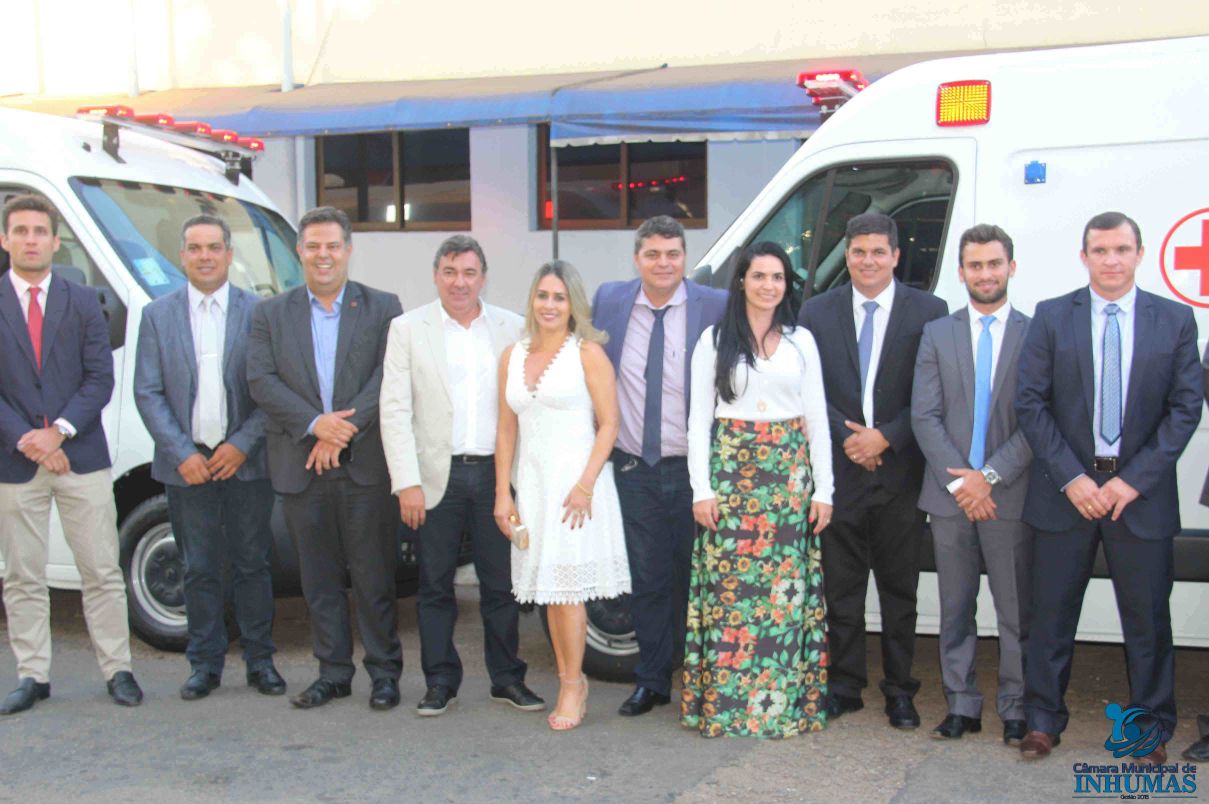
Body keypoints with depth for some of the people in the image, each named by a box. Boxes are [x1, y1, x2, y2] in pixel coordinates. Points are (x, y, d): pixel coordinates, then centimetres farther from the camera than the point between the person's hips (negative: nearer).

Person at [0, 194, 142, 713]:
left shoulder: (83, 302, 8)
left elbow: (100, 378, 2)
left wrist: (60, 430, -11)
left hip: (82, 457, 0)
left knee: (102, 572, 3)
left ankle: (117, 670, 12)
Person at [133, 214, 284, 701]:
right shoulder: (157, 315, 6)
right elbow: (147, 392, 2)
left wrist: (243, 445, -11)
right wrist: (182, 453, -8)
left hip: (246, 461, -1)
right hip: (187, 466, 1)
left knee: (252, 566, 6)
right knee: (199, 570, 7)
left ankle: (260, 662, 18)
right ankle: (205, 664, 18)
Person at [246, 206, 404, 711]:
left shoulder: (382, 308, 4)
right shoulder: (271, 314, 10)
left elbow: (389, 377, -6)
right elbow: (261, 381, -2)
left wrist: (343, 431, -15)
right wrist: (315, 423, -15)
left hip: (365, 466, -2)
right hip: (301, 469, 2)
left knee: (373, 576, 3)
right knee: (320, 579, 10)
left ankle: (384, 673, 15)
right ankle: (333, 673, 21)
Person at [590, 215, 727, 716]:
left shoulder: (716, 307, -7)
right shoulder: (609, 301, 3)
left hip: (693, 468, -2)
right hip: (635, 469, 3)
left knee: (695, 578, 8)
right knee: (648, 580, 12)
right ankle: (652, 680, 25)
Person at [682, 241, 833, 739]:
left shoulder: (801, 342, 10)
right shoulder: (715, 340, 4)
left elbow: (817, 418, 8)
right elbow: (698, 418, 2)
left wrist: (823, 489, 2)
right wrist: (701, 488, -6)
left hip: (790, 473, 2)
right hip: (731, 470, -1)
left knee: (787, 587, 2)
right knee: (729, 584, -2)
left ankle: (787, 698, 12)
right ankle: (724, 701, 7)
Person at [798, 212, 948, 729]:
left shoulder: (928, 312, 1)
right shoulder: (817, 312, 6)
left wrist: (884, 438, -12)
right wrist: (847, 438, -10)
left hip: (901, 470, -1)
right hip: (839, 471, 1)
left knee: (899, 589, 8)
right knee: (841, 588, 8)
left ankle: (899, 692, 20)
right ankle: (844, 687, 21)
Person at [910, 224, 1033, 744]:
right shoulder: (937, 334, 8)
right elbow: (925, 416, 0)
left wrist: (990, 476, -13)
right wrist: (958, 482, -10)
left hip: (1009, 496, -2)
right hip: (950, 496, 2)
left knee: (1017, 612, 5)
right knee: (955, 610, 10)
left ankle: (1015, 710, 17)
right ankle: (961, 705, 20)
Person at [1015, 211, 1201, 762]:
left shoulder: (1175, 321, 3)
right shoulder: (1052, 317, 2)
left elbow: (1186, 408, 0)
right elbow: (1030, 403, -2)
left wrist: (1134, 479, -9)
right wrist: (1071, 478, -11)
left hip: (1141, 493, 0)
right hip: (1066, 489, 0)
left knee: (1147, 616, 8)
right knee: (1052, 612, 6)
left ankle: (1151, 727, 24)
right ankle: (1043, 719, 21)